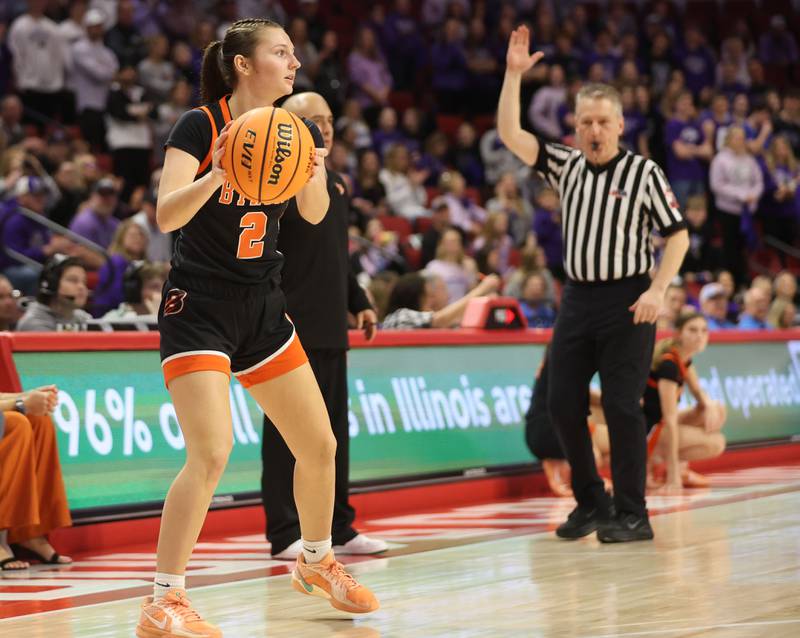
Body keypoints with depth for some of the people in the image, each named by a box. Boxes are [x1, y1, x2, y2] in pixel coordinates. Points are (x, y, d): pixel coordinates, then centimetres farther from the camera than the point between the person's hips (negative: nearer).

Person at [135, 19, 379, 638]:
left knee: (320, 446, 11)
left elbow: (314, 215, -3)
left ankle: (316, 561, 36)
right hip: (198, 307, -7)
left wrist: (315, 173, -24)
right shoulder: (201, 126, -12)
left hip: (261, 307, 7)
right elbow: (166, 215, -22)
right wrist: (218, 173, -39)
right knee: (211, 454, -21)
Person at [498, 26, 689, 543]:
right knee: (563, 402, 4)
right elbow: (511, 135, 2)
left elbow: (678, 235, -3)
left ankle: (633, 514, 0)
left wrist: (658, 290, -15)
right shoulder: (567, 166, 9)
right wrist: (513, 75, -5)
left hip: (627, 300, -5)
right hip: (578, 298, 5)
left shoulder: (643, 172, -5)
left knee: (622, 405, -7)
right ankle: (591, 502, 18)